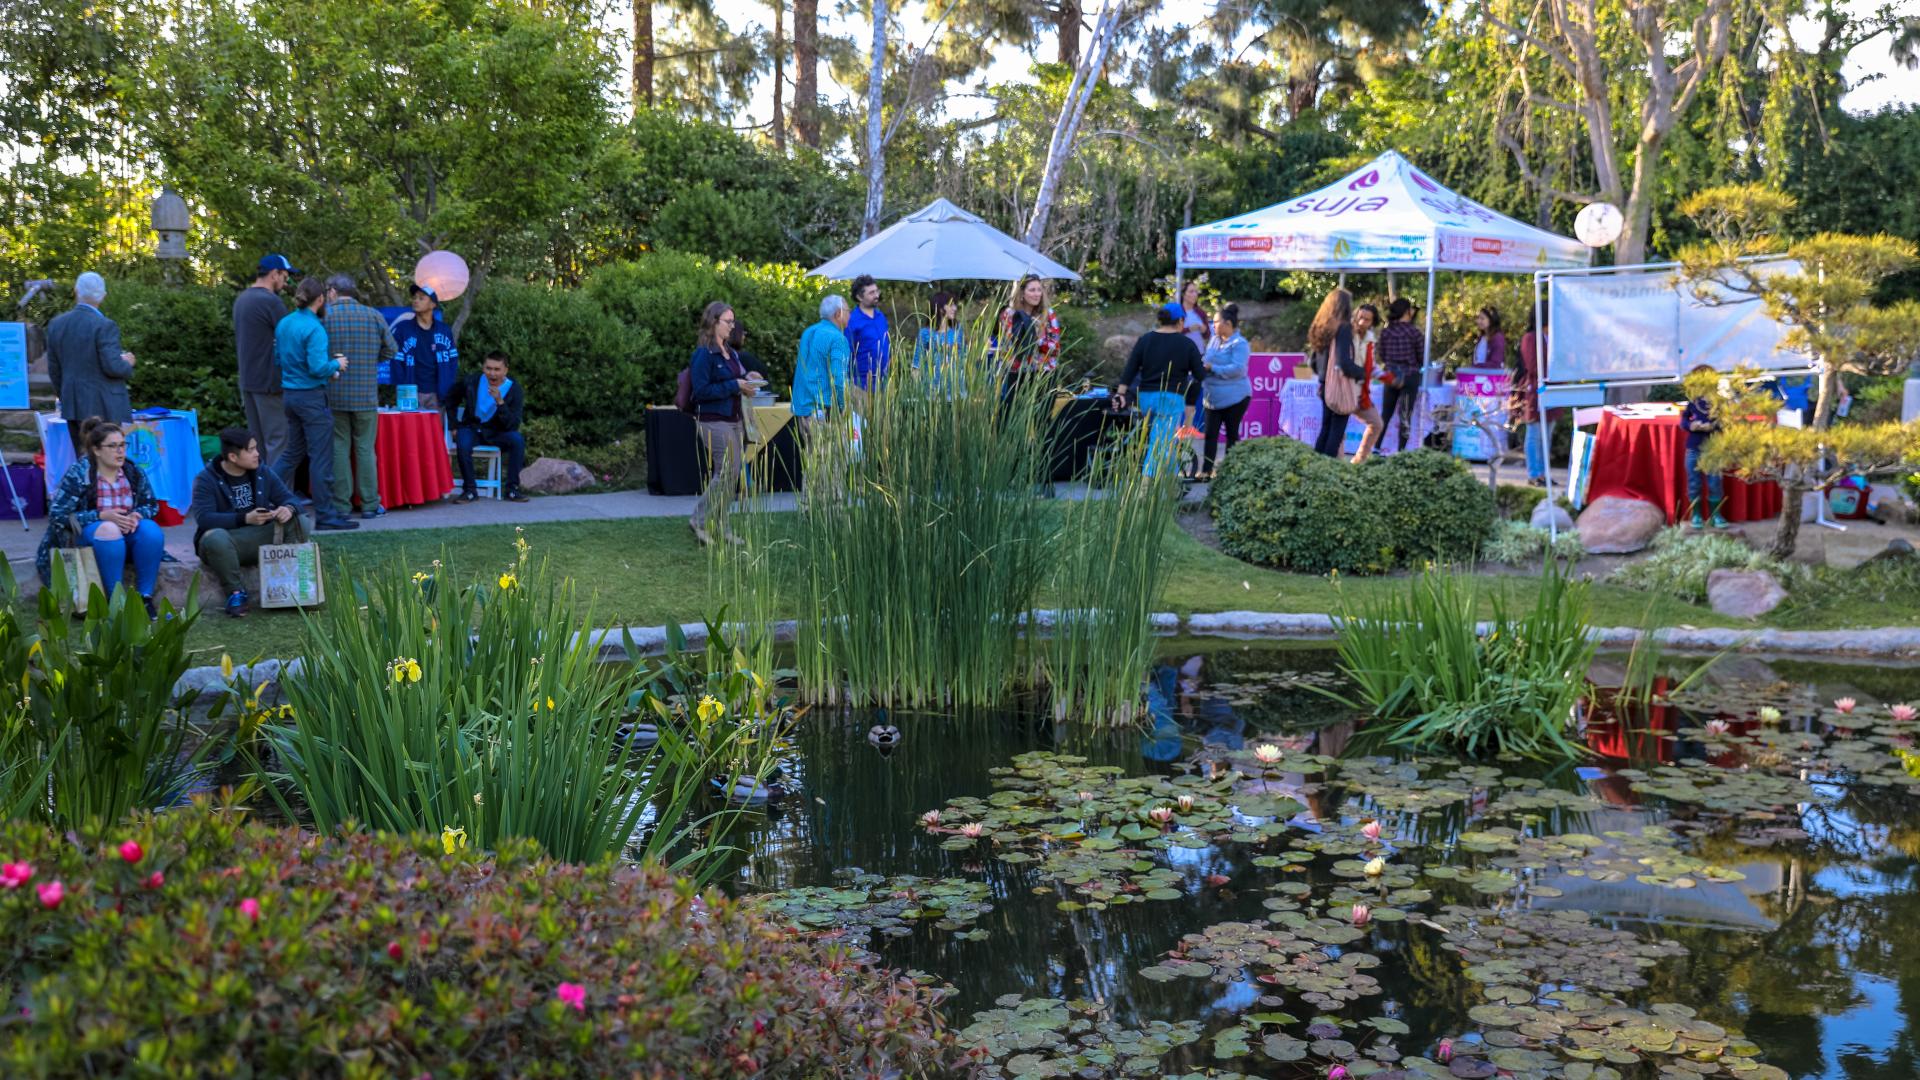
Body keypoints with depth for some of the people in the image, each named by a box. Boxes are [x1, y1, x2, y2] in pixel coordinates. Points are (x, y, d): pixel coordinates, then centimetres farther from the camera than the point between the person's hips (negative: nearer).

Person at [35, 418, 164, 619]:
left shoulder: (134, 472, -1)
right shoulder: (78, 473, -12)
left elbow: (152, 505, 9)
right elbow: (57, 514, -15)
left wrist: (137, 515, -16)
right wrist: (102, 515, -25)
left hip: (127, 530, 3)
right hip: (86, 531, -3)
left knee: (151, 530, -28)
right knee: (108, 530, -37)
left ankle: (145, 597, -23)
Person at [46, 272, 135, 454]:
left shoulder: (56, 324, 6)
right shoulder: (104, 326, -14)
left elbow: (54, 369, 12)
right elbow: (112, 366, -17)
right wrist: (127, 363, 4)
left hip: (72, 406, 6)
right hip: (103, 408, -6)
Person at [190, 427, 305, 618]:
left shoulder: (263, 474, 7)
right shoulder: (205, 480, -8)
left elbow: (288, 498, 5)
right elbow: (204, 518, -20)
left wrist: (288, 509, -22)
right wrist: (245, 519, -31)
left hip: (262, 538, 4)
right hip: (228, 542, -4)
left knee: (300, 523, -16)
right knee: (215, 537, -39)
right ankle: (236, 591, -19)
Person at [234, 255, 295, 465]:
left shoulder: (241, 299, 13)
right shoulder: (271, 302, -15)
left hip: (247, 382, 9)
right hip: (269, 382, -9)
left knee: (256, 441, 13)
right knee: (278, 440, -7)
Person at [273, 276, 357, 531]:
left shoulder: (283, 324, 8)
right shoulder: (314, 328, -17)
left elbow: (278, 359, 16)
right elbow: (318, 368, -23)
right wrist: (336, 364, -3)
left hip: (288, 393, 8)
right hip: (311, 397, -8)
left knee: (293, 452, 20)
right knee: (320, 457, -1)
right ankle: (325, 514, 4)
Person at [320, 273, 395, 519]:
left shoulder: (322, 316, -4)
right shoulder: (373, 316, 1)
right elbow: (390, 350, 5)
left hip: (333, 395, -1)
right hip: (366, 395, 1)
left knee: (338, 448, 6)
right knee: (365, 448, 8)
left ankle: (341, 505, 7)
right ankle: (370, 504, 8)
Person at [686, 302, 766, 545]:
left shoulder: (729, 352, 14)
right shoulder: (703, 354, -12)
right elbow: (701, 391, -17)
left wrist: (746, 378, 5)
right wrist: (735, 385, -18)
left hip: (734, 419, 9)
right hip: (715, 421, -9)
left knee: (733, 473, 9)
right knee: (726, 472, -11)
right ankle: (699, 520, 2)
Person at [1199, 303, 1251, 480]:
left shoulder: (1239, 344, -15)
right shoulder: (1214, 340, 9)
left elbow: (1237, 369, -25)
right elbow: (1206, 359, 19)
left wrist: (1212, 368, -23)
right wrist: (1200, 362, -3)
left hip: (1235, 397, -6)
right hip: (1214, 397, 7)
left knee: (1232, 434, 6)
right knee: (1210, 434, 3)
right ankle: (1206, 470, 5)